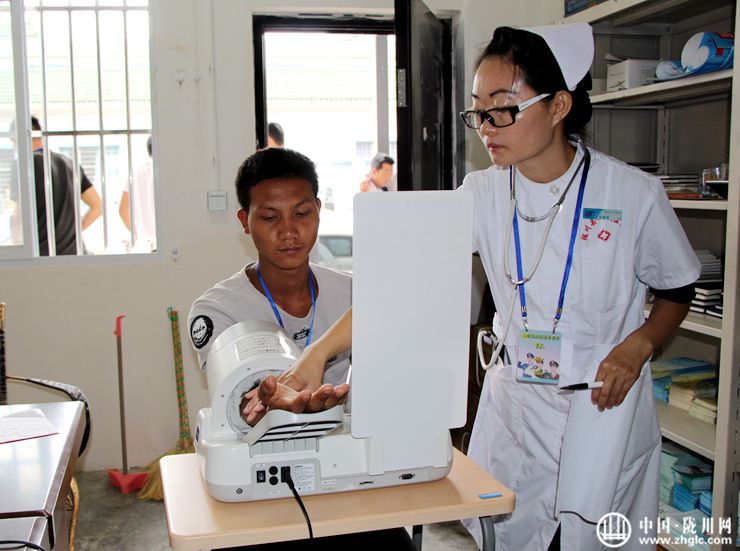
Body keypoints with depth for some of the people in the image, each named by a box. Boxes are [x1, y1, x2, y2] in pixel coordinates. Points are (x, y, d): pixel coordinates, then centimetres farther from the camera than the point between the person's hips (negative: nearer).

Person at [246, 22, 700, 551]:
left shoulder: (633, 193, -11)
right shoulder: (484, 193, -7)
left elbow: (678, 291, 5)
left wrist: (637, 346, -15)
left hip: (606, 403, -2)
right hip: (514, 401, 2)